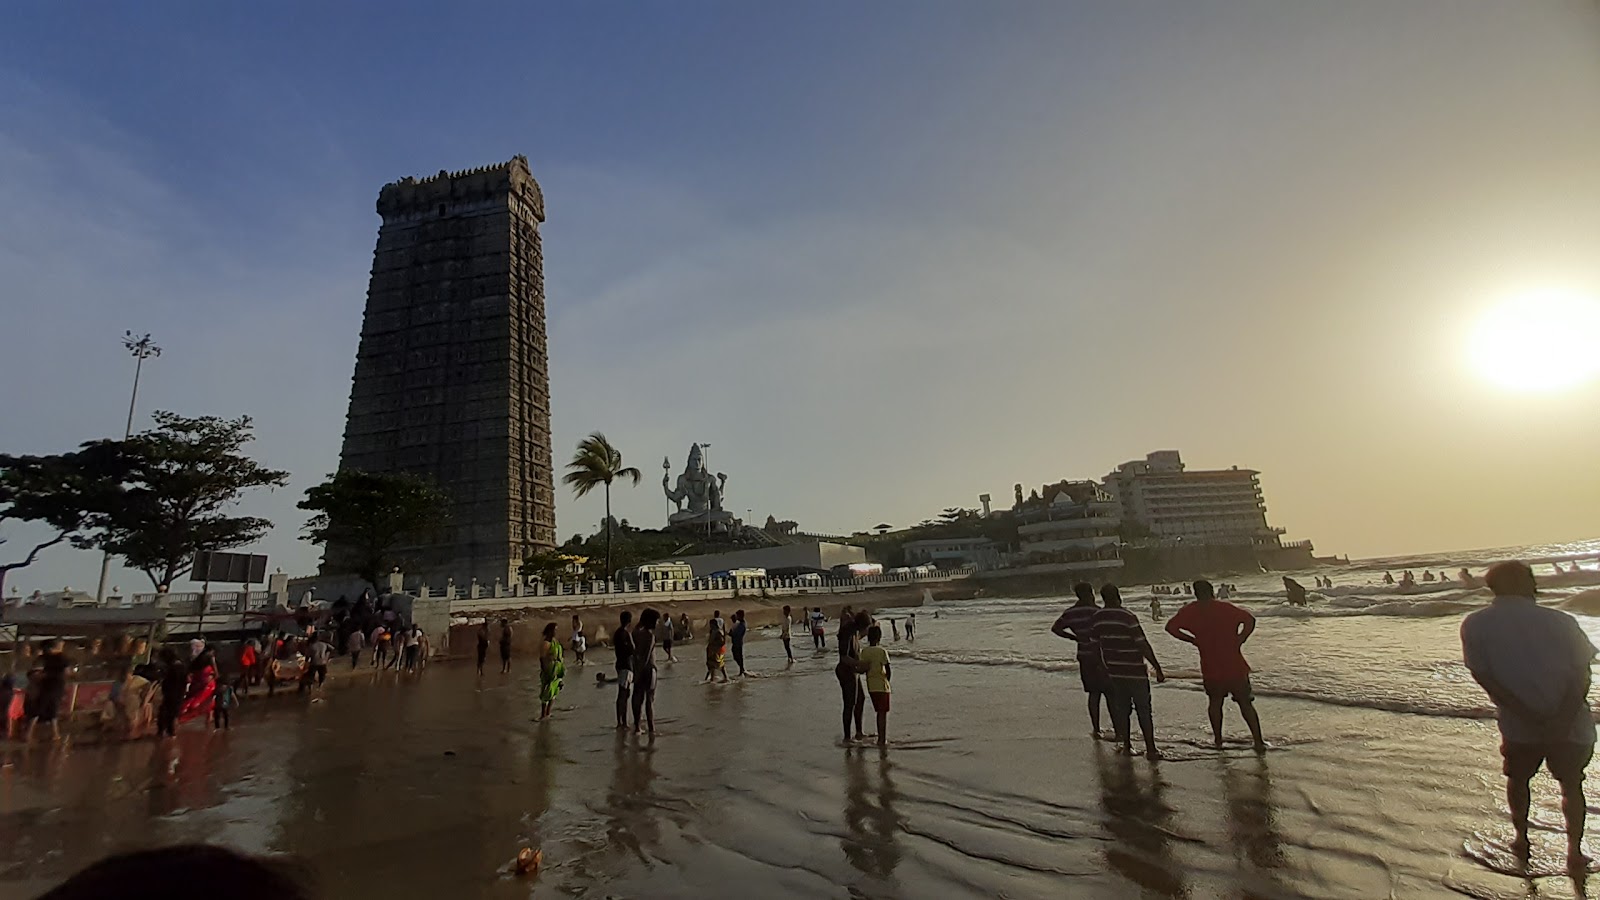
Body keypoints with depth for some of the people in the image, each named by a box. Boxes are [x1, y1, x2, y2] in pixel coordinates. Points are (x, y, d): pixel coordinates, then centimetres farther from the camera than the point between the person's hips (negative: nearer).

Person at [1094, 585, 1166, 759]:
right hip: (1135, 672, -5)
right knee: (1144, 711, 7)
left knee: (1121, 709, 15)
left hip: (1114, 673, 5)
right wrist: (1158, 668, -8)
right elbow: (1143, 646, -17)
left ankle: (1127, 746, 21)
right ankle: (1150, 749, 11)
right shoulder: (1128, 617, -18)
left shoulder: (1096, 619, -1)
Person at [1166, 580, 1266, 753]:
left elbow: (1171, 627, -4)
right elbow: (1249, 620, -11)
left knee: (1215, 701, 20)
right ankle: (1259, 743, 12)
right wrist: (1239, 640, -5)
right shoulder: (1225, 607, -2)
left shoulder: (1190, 611, -1)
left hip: (1211, 668, 0)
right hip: (1235, 666, 0)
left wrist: (1192, 640, 4)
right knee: (1245, 704, 12)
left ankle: (1218, 739, 24)